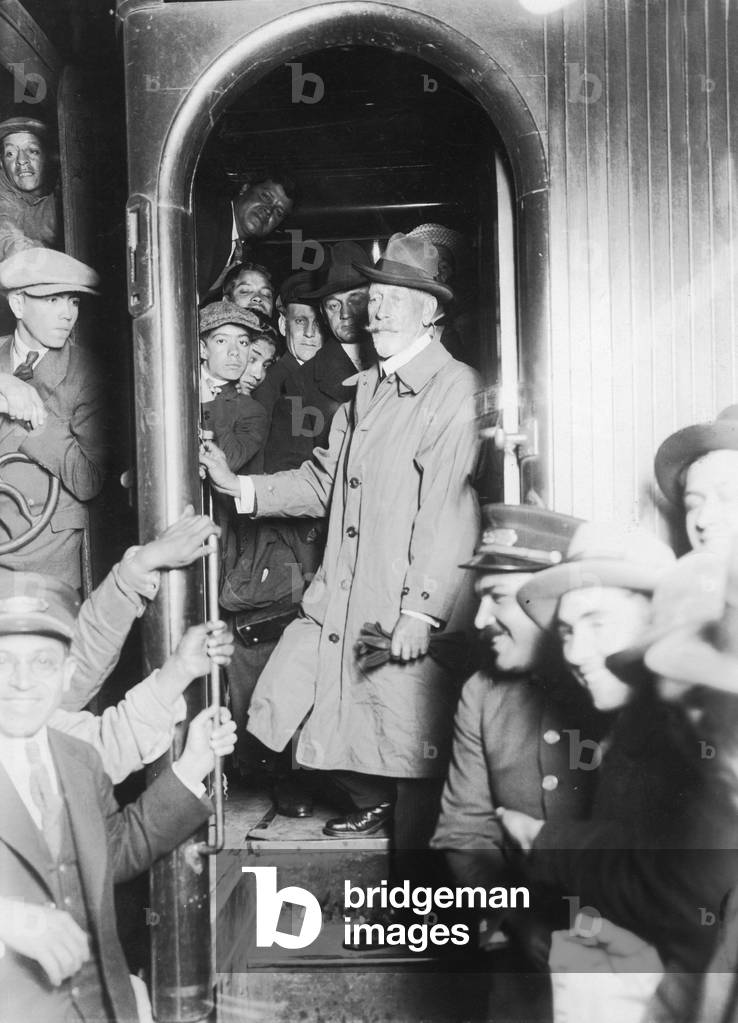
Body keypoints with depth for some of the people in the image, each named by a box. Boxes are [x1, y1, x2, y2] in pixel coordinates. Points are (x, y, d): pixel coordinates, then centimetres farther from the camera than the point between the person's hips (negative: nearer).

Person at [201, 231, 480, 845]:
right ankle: (372, 804, 36)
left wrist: (421, 612, -22)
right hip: (343, 602, 8)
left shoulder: (454, 387, -10)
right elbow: (323, 480, 17)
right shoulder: (368, 387, 16)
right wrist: (238, 487, 6)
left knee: (414, 753, 0)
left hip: (410, 613, -8)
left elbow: (446, 507, -18)